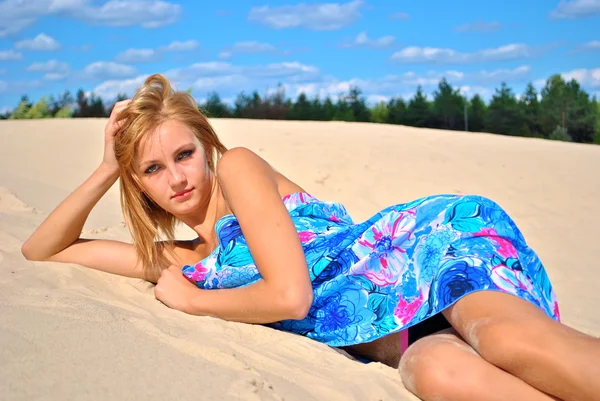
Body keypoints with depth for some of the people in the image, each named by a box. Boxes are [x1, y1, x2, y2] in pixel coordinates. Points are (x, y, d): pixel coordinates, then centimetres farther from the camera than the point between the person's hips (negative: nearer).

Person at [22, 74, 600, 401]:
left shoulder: (239, 165, -4)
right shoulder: (175, 260, 16)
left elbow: (290, 296, -13)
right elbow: (39, 252, 22)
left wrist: (190, 301, 2)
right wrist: (105, 170, 10)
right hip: (411, 330, 4)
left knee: (507, 340, -39)